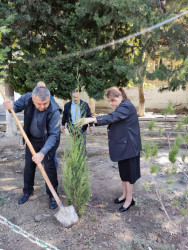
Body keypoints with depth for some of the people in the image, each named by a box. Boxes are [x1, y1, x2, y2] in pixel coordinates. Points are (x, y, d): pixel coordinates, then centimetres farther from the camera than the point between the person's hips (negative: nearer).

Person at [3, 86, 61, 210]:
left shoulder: (54, 111, -34)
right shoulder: (27, 98, -23)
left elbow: (54, 135, -32)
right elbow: (17, 106, -3)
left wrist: (43, 152, -40)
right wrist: (11, 106, -29)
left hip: (48, 140, -4)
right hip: (32, 138, 5)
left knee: (49, 167, -1)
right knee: (29, 165, 14)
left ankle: (53, 195, 19)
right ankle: (28, 191, 35)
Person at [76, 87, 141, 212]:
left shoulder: (127, 107, -19)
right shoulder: (122, 107, 12)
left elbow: (112, 117, -36)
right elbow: (114, 120, 15)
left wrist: (92, 119, -46)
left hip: (129, 146, -9)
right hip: (122, 145, 9)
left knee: (128, 171, 2)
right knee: (123, 170, 18)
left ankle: (129, 199, 17)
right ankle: (125, 194, 34)